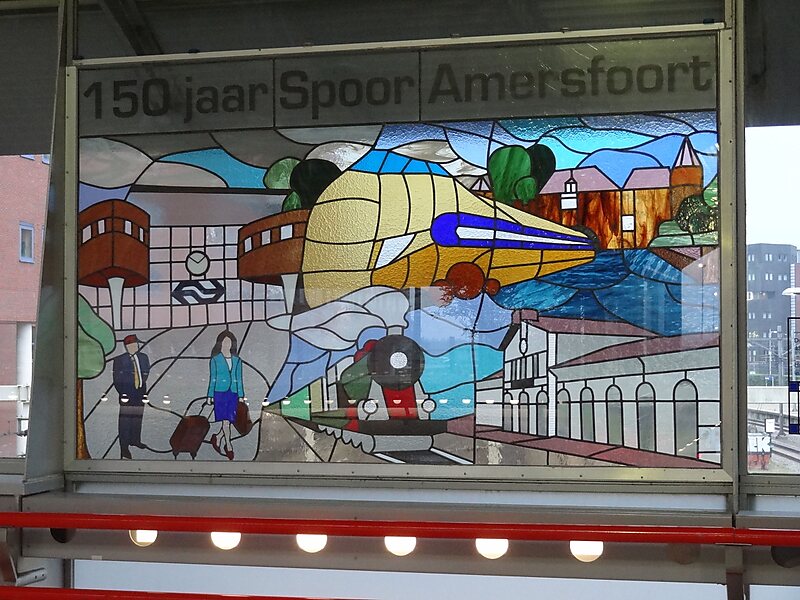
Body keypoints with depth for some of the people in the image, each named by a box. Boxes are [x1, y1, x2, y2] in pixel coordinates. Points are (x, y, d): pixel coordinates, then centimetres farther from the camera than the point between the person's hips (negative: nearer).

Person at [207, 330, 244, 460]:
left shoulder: (236, 360, 11)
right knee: (225, 421, -9)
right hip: (220, 392, -3)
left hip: (233, 393, 4)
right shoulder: (215, 360, 3)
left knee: (228, 421, 3)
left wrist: (241, 395, 9)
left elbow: (239, 379, 13)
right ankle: (228, 446, -9)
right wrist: (210, 395, 1)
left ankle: (218, 438, 24)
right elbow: (212, 378, 4)